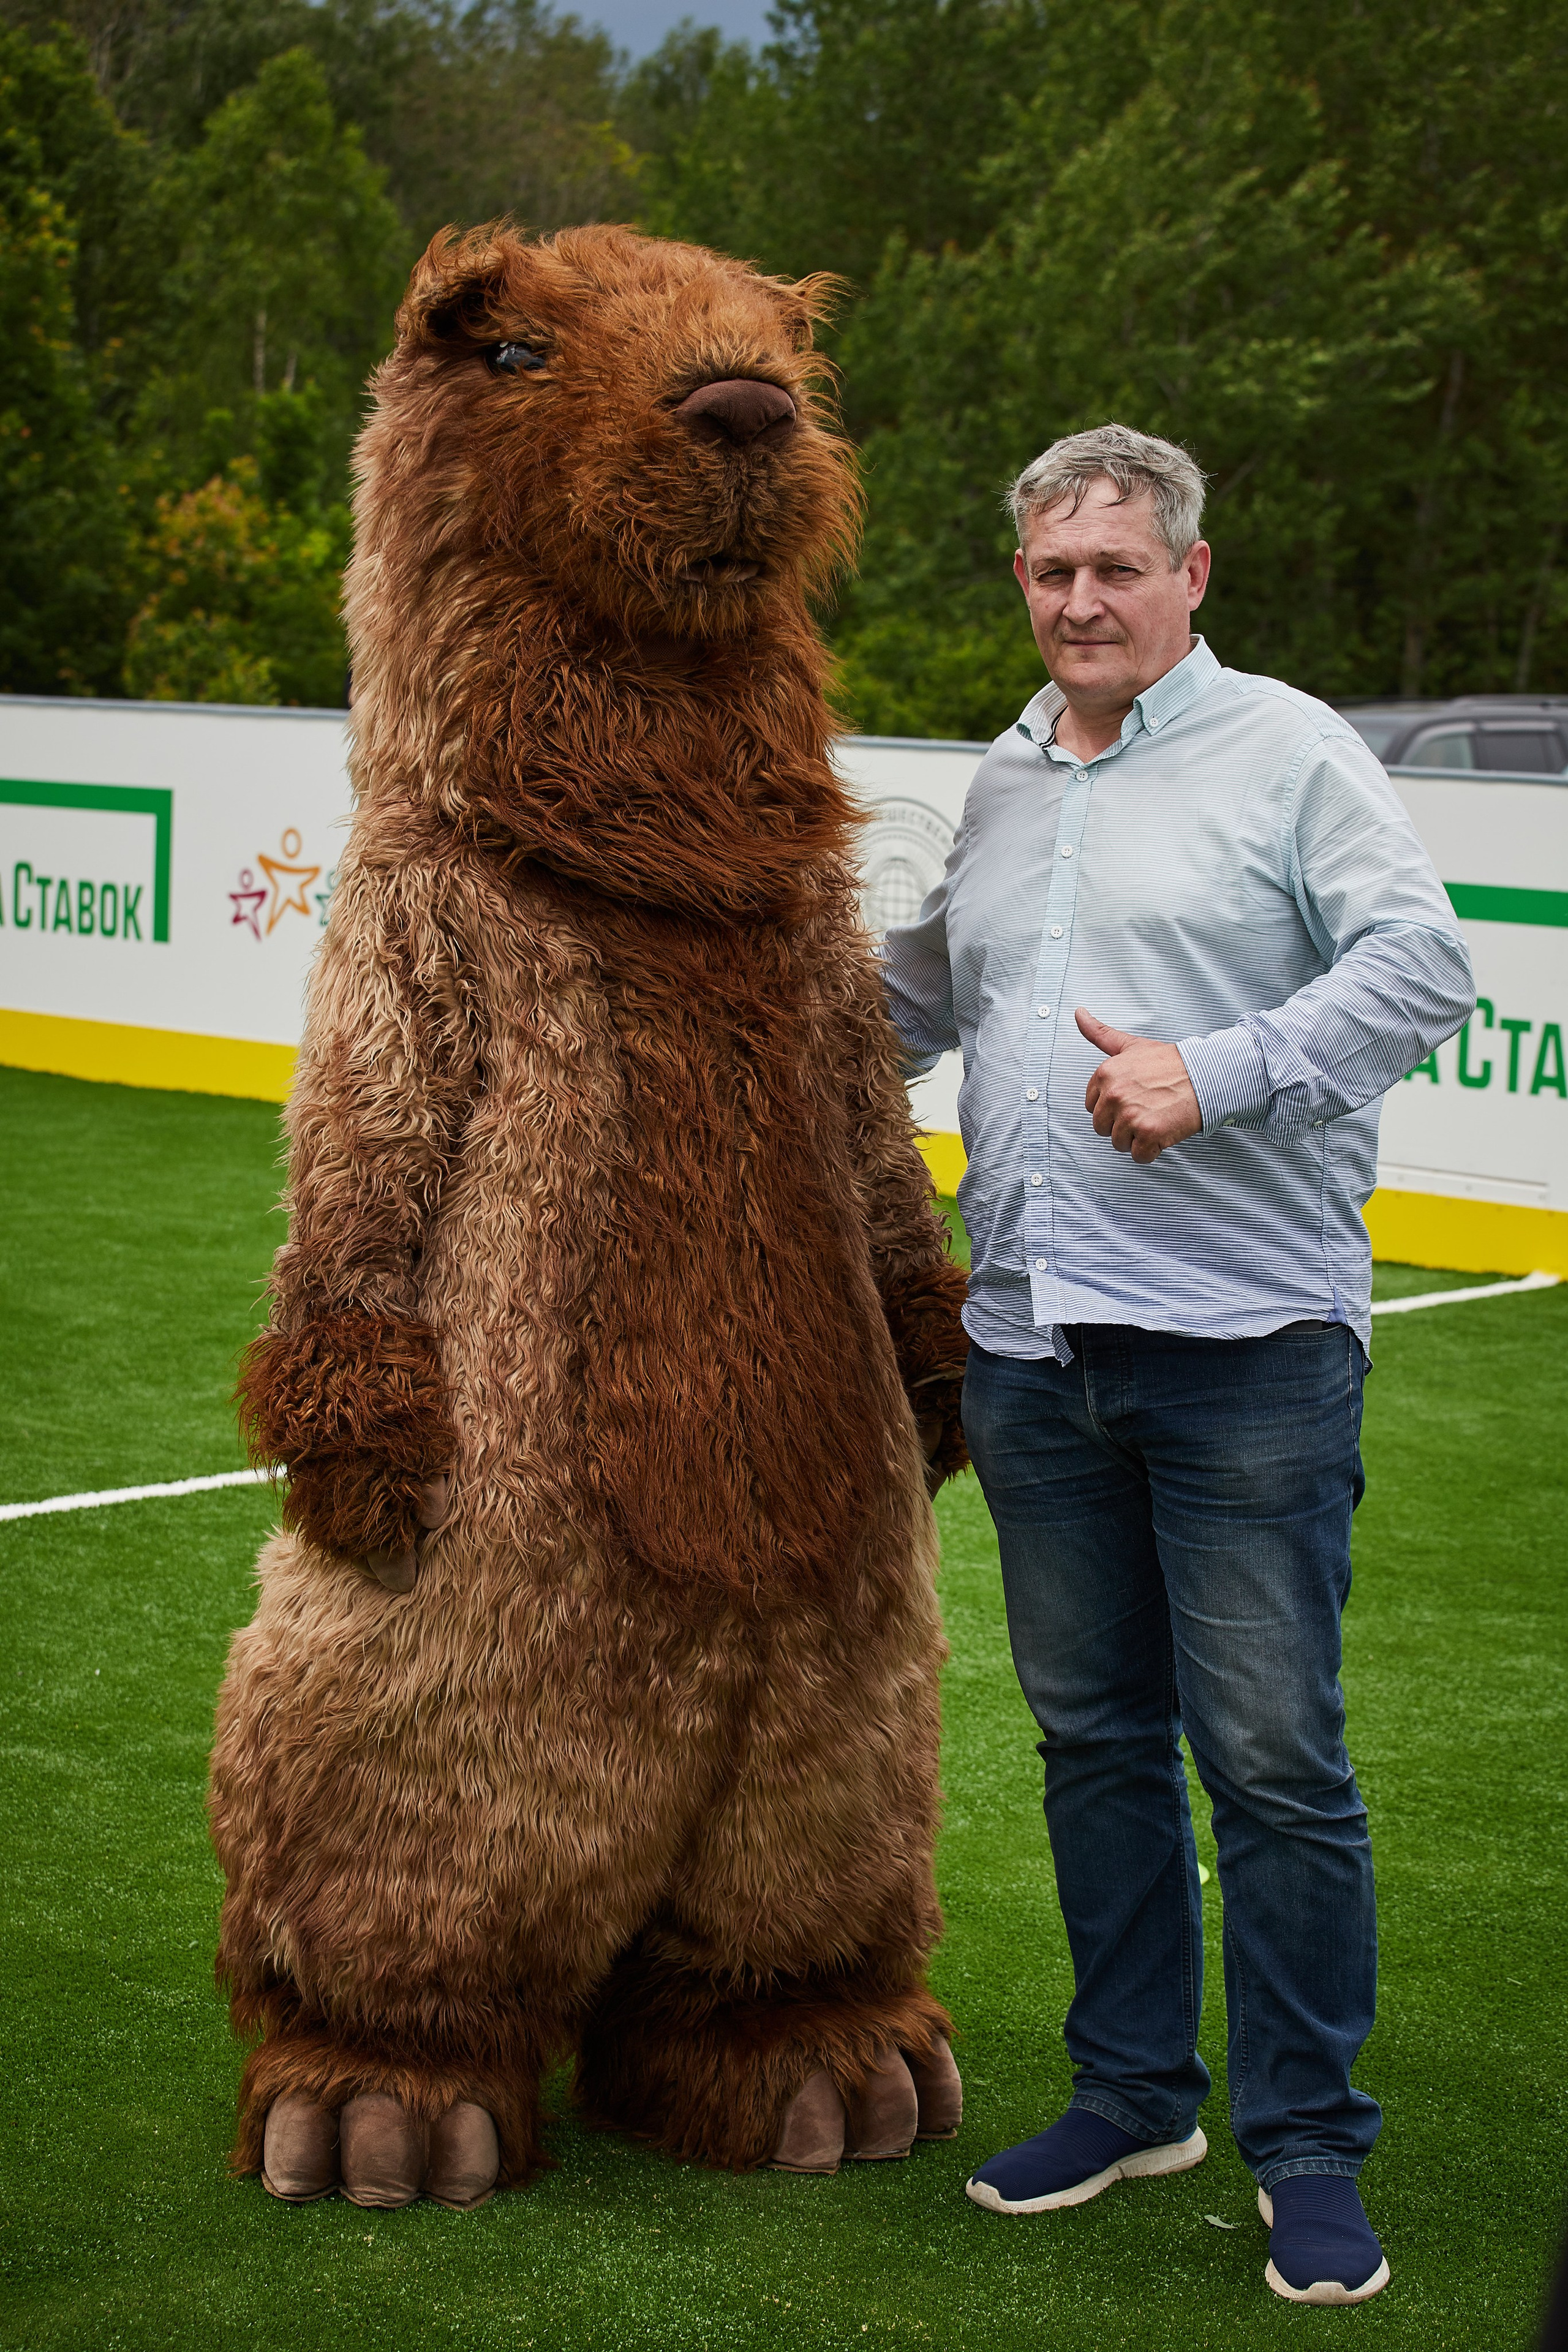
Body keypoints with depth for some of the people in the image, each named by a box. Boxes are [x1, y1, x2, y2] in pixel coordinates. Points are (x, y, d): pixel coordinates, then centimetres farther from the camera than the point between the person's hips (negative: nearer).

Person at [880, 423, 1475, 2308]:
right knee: (1094, 1735, 14)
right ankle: (1135, 2093, 28)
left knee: (1273, 1759, -3)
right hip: (1032, 1345, 6)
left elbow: (1420, 968, -11)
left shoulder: (1286, 750, -1)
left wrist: (1219, 1075, -20)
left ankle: (1309, 2143, 10)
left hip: (1246, 1348, -6)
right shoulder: (1002, 783, 18)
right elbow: (925, 996, 33)